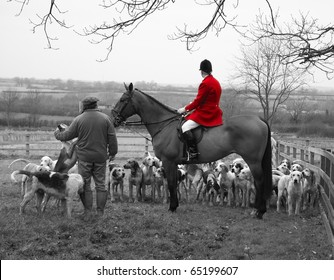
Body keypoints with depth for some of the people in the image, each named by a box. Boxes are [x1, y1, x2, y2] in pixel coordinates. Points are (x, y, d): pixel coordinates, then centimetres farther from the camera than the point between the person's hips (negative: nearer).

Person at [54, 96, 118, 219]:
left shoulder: (79, 119, -5)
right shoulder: (105, 118, -1)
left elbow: (67, 135, 2)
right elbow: (112, 138, 0)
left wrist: (57, 133, 22)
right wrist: (112, 152, 11)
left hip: (84, 157, -2)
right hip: (101, 157, 2)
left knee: (85, 185, 6)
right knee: (101, 185, 8)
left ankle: (88, 211, 3)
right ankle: (100, 212, 8)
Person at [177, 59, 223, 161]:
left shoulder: (205, 83, -17)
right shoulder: (216, 82, 14)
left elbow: (198, 101, -16)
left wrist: (185, 109, -5)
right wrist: (189, 107, 17)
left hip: (205, 113, -11)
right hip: (213, 112, 11)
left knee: (185, 127, -18)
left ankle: (193, 152, -26)